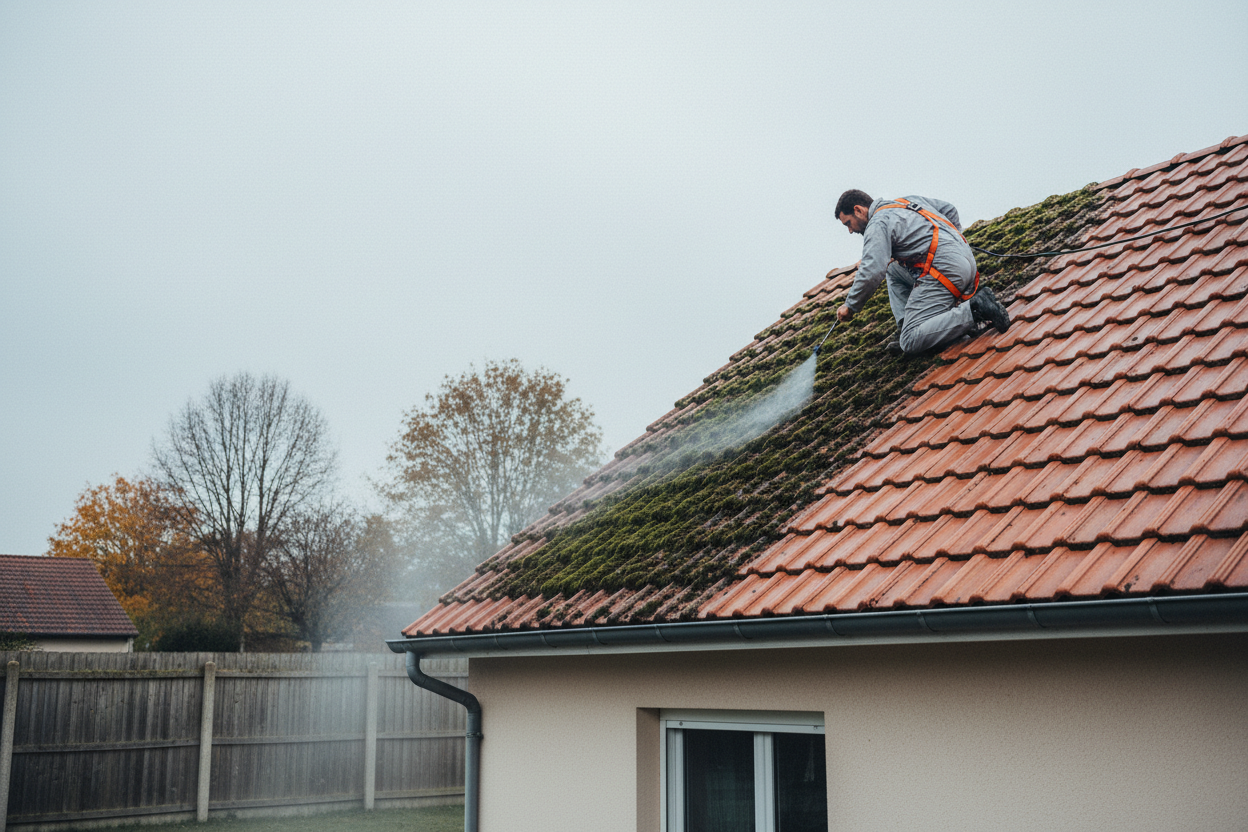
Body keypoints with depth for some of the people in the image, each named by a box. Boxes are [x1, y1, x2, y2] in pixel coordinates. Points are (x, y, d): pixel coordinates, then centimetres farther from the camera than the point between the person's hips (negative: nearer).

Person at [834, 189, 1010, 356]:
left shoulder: (877, 224, -4)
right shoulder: (907, 201, 23)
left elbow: (871, 272, -14)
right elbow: (949, 210, 31)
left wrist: (850, 306, -3)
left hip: (944, 271, -10)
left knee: (910, 343, -10)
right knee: (893, 270, 27)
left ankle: (975, 310, -18)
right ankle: (906, 328, 12)